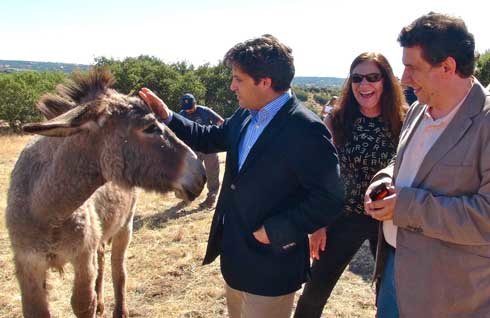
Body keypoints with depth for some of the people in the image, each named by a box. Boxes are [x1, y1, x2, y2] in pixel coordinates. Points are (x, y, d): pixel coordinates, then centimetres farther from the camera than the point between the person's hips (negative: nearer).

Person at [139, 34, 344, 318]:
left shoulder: (306, 130, -23)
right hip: (234, 255, 8)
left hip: (270, 266, -8)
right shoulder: (245, 116, 1)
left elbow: (329, 200, -22)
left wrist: (275, 231, -23)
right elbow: (212, 138, 16)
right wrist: (168, 117, 6)